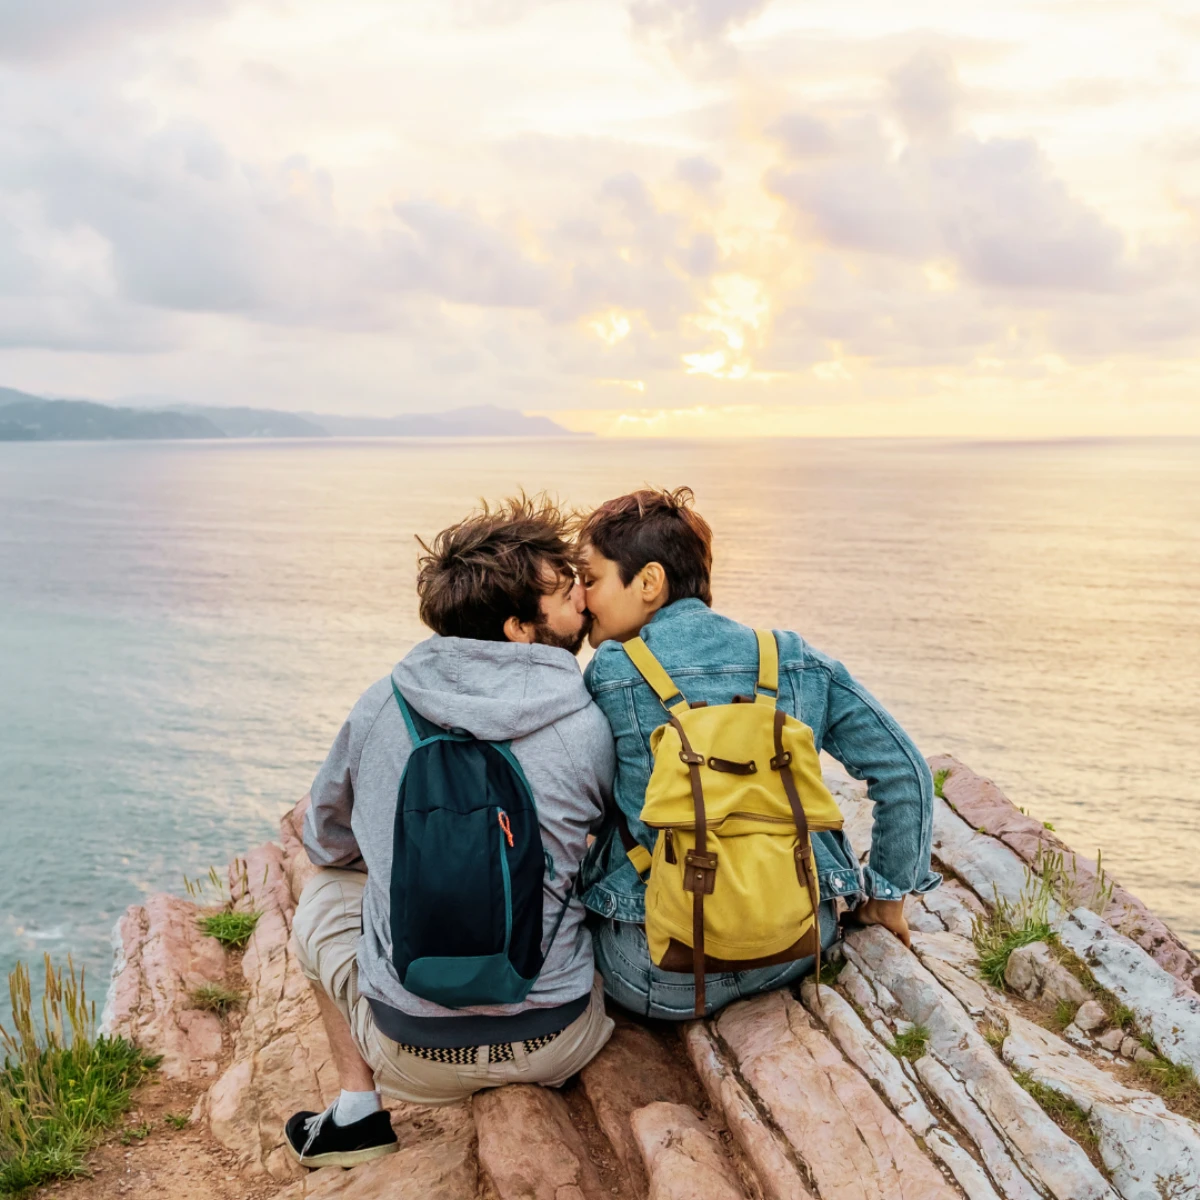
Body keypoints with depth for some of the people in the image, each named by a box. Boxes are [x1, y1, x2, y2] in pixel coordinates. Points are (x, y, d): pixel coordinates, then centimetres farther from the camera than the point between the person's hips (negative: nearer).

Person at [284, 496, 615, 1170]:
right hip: (555, 1046, -1)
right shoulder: (588, 728, -14)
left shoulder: (381, 705, -8)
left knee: (324, 898, 27)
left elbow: (327, 842, 10)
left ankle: (358, 1111, 23)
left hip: (413, 1051, 1)